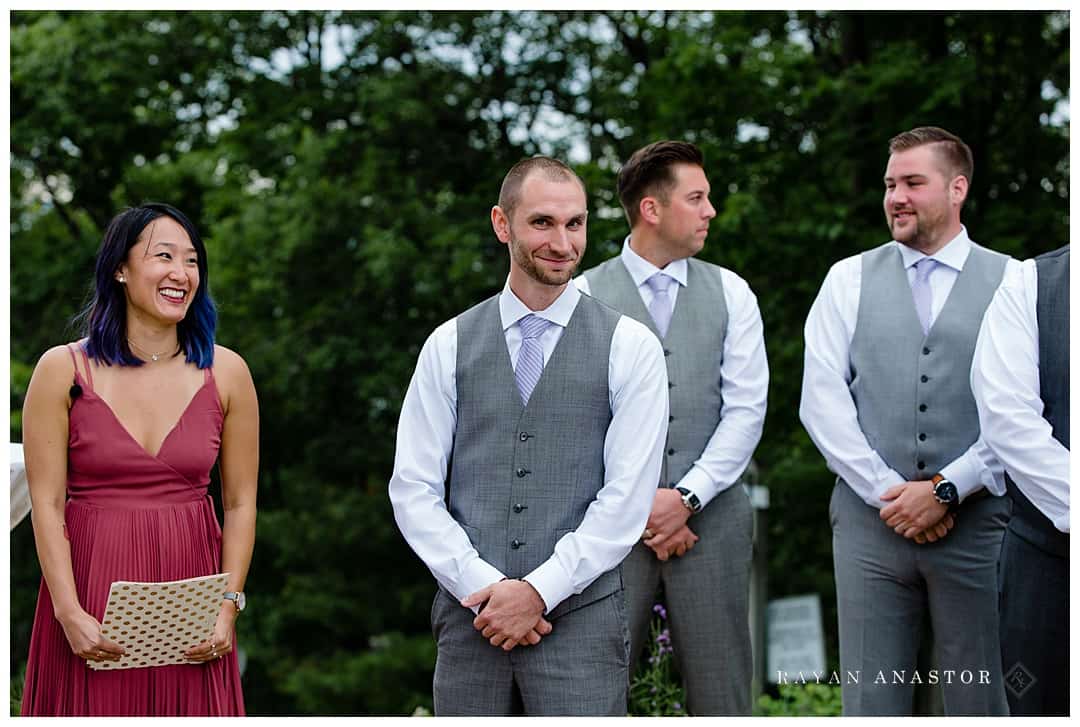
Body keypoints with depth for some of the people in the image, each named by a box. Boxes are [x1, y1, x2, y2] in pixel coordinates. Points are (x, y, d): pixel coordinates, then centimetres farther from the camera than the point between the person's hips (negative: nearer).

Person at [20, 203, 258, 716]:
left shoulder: (226, 372, 2)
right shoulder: (62, 370, -3)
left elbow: (240, 504, 4)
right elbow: (46, 504, -5)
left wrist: (229, 607, -5)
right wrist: (69, 612, -13)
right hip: (92, 596, -1)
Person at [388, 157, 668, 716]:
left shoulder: (630, 346, 2)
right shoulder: (448, 345, 7)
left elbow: (627, 496, -4)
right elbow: (413, 489, 4)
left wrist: (539, 590, -10)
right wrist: (483, 587, -8)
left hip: (581, 616, -2)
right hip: (469, 615, 2)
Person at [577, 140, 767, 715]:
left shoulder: (730, 294, 9)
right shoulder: (585, 296, 3)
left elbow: (746, 409, 3)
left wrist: (687, 497, -8)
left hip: (711, 516, 2)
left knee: (720, 692, 3)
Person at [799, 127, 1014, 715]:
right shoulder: (849, 279, 9)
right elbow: (822, 401, 1)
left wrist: (947, 490, -10)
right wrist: (888, 492, -7)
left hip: (975, 521, -1)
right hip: (868, 521, 1)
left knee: (978, 701, 4)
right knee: (871, 699, 4)